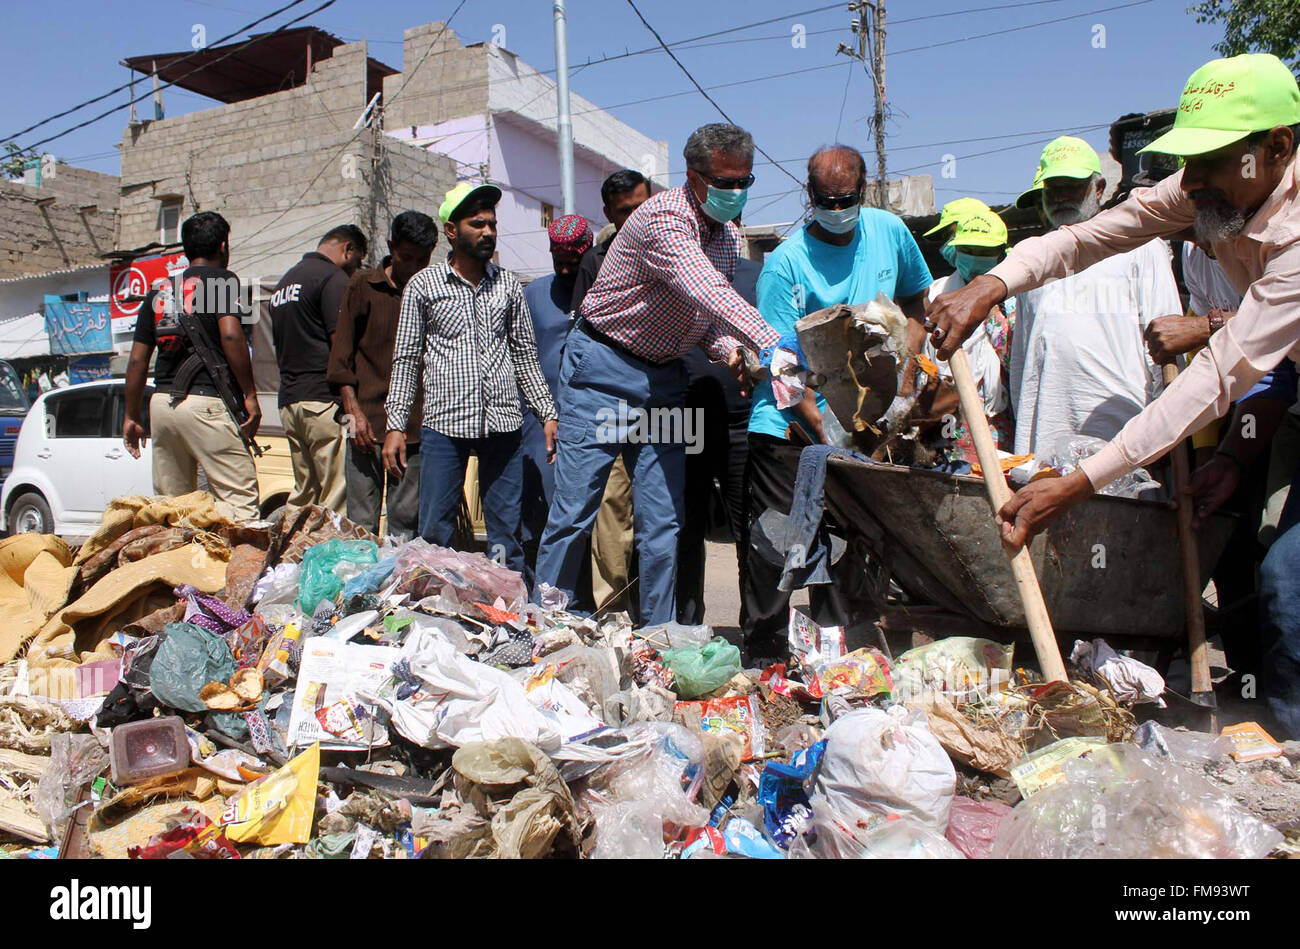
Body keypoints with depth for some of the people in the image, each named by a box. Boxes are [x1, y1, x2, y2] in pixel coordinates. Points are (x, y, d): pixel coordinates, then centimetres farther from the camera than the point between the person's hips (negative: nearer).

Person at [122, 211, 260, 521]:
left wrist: (132, 416, 22)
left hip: (161, 402, 7)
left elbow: (137, 360, 17)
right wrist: (250, 394, -11)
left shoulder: (159, 293, 20)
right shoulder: (222, 281, 2)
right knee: (240, 501, -10)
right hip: (207, 402, -7)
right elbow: (230, 335, -15)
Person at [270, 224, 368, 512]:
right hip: (323, 401, -9)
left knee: (303, 493, 14)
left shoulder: (285, 280, 22)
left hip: (288, 401, 9)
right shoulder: (334, 277, -6)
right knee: (338, 497, -8)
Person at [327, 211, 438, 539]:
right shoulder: (363, 286, 6)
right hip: (369, 422, -1)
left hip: (417, 426, 1)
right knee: (361, 523, 0)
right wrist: (353, 411, -5)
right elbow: (341, 355, 5)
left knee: (407, 522, 5)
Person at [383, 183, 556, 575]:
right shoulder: (423, 285, 6)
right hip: (444, 423, -1)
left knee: (507, 534, 5)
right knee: (434, 532, 1)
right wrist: (395, 425, -1)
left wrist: (547, 414, 7)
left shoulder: (509, 285, 12)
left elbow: (525, 356, 15)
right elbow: (406, 358, 7)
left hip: (502, 422, 2)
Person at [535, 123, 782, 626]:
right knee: (573, 511, -5)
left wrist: (728, 350, -6)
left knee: (663, 522, 4)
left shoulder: (728, 236, 9)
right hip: (603, 369, -7)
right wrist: (771, 344, -46)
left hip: (664, 377, 7)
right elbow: (707, 294, -35)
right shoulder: (662, 218, -19)